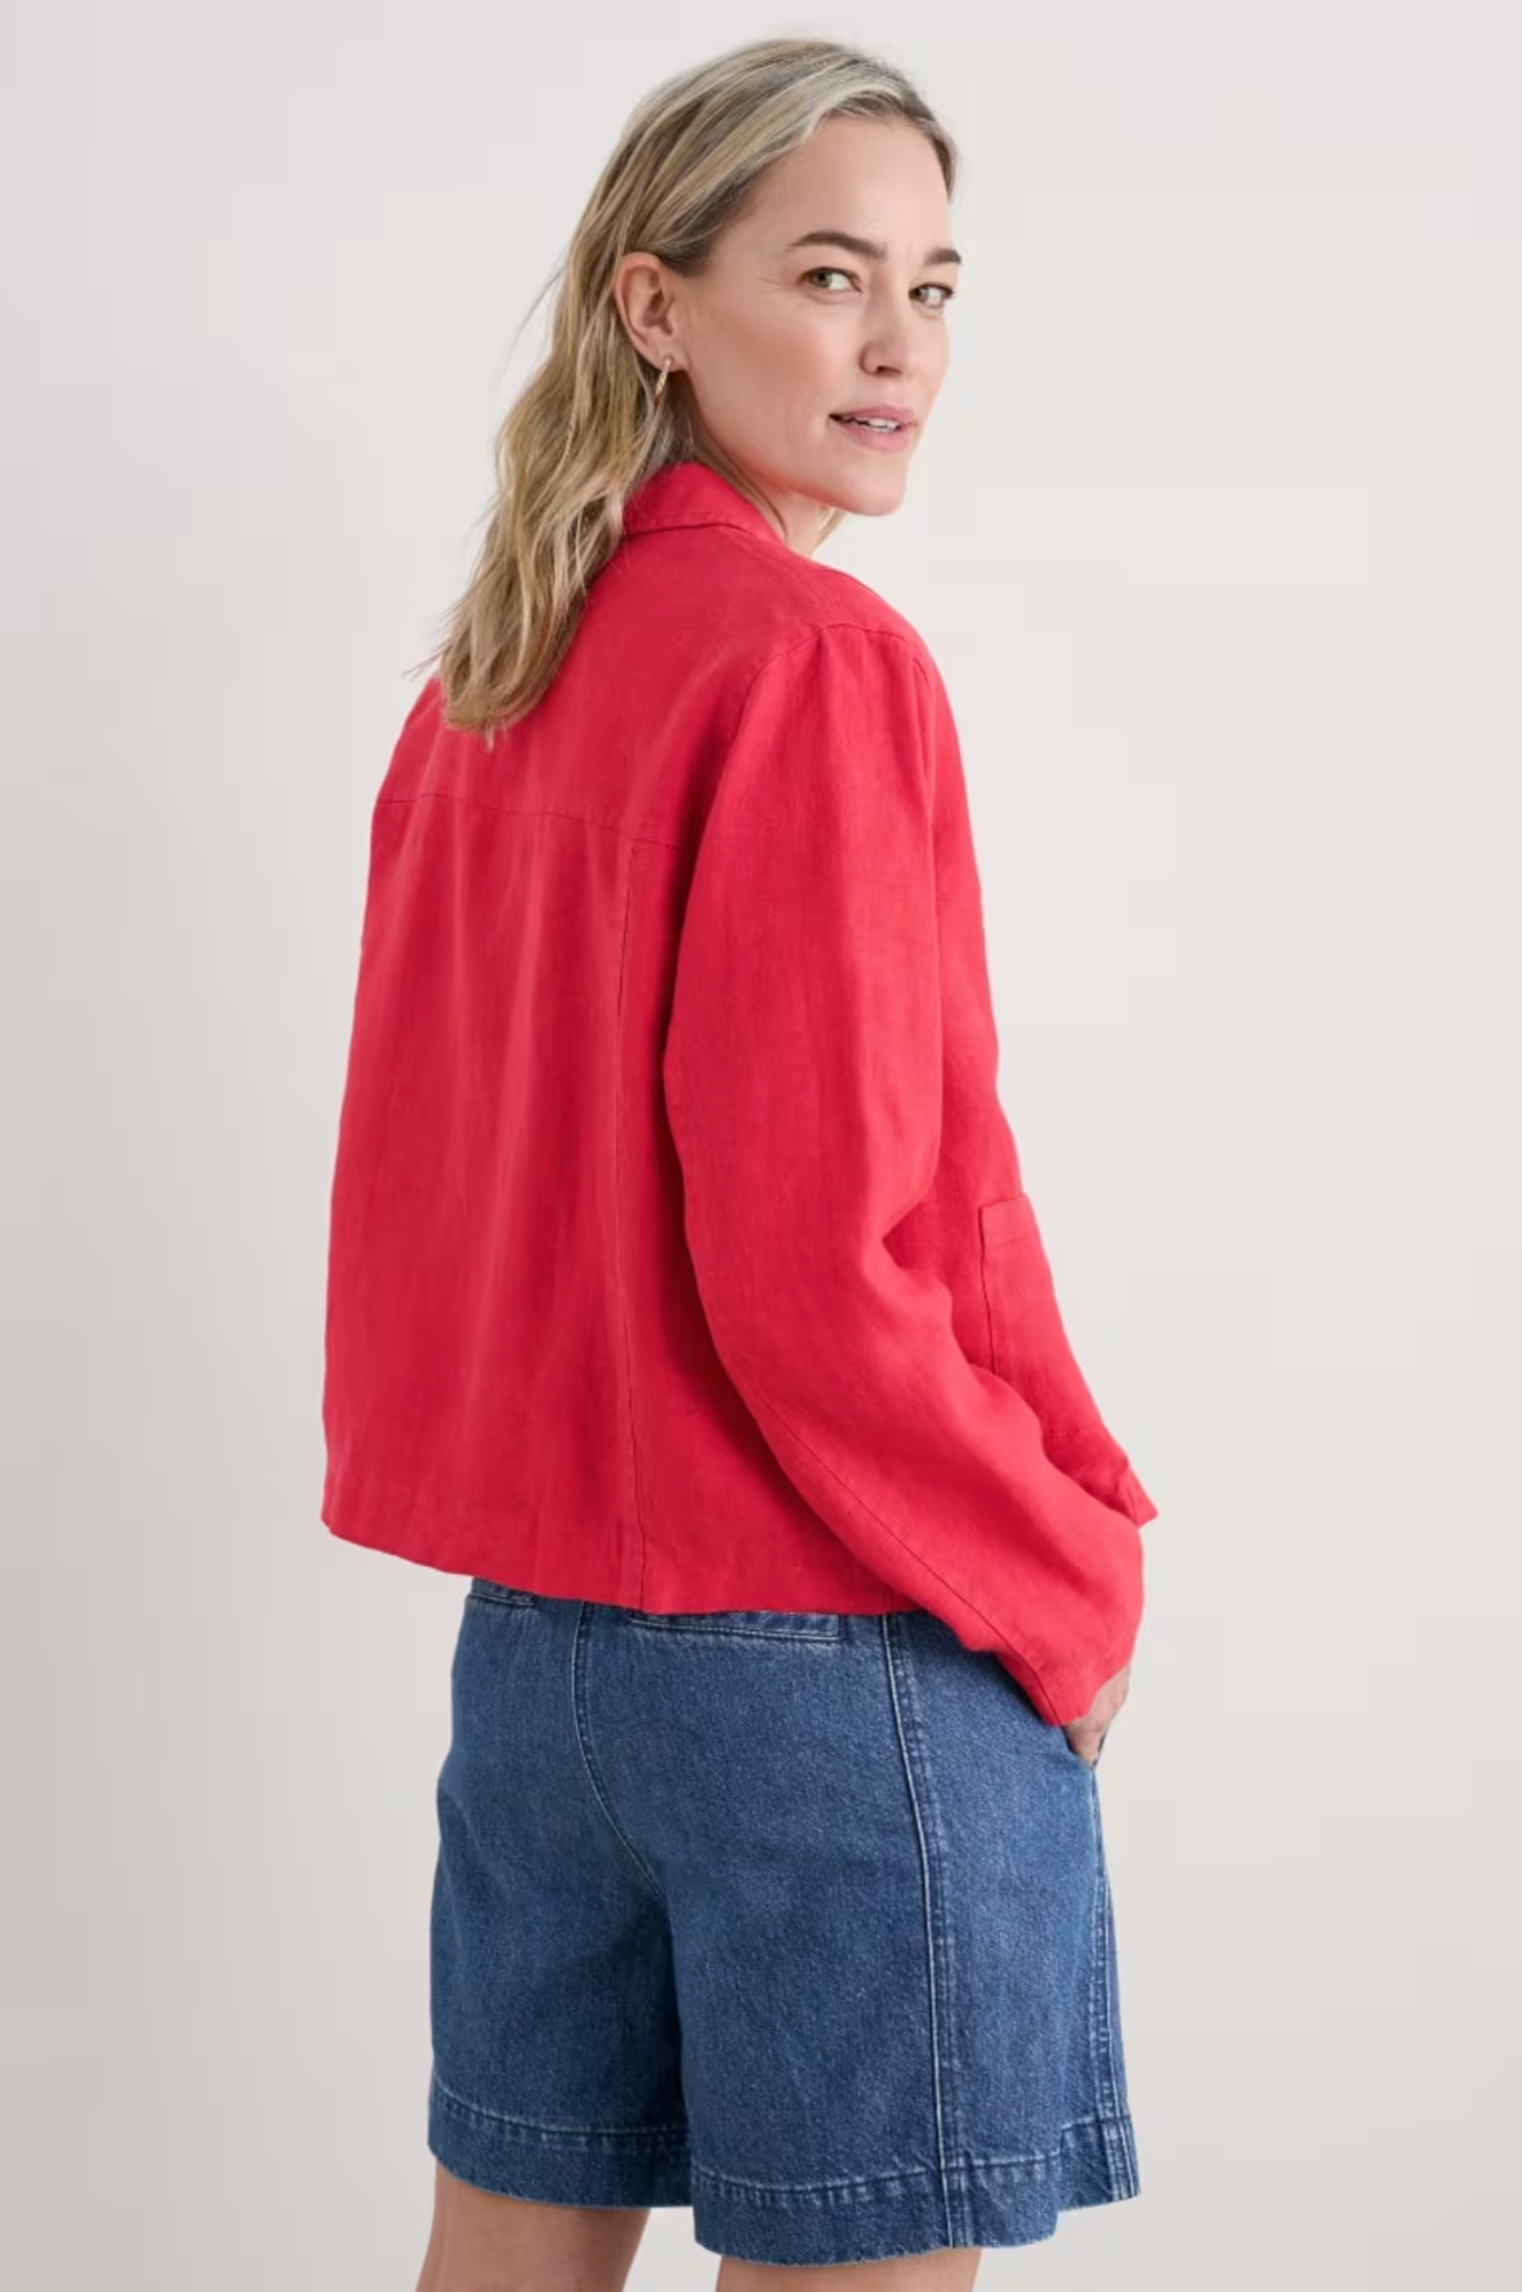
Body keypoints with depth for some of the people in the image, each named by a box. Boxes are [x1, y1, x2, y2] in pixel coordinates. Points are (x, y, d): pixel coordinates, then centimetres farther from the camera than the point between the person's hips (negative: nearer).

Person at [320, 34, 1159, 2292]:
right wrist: (1072, 1586, -8)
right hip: (831, 1644, -8)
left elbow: (431, 1159, 12)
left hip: (532, 1622, 8)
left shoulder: (483, 679, 9)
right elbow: (815, 1247, -19)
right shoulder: (813, 657, -15)